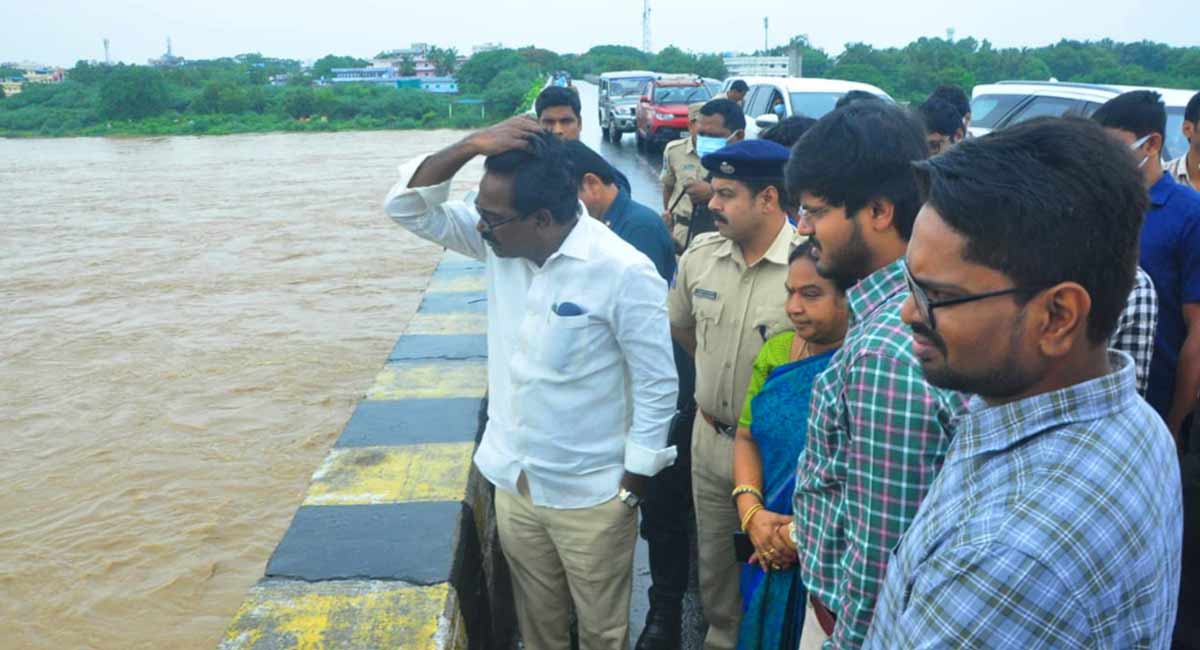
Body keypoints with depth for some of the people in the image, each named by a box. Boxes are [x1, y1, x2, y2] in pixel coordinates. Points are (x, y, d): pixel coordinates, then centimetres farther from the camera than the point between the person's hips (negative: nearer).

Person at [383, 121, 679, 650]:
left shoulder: (624, 273, -23)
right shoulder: (499, 243, -6)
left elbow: (657, 387, -17)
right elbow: (407, 208, -6)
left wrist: (631, 490, -12)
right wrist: (470, 145, -21)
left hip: (590, 495, -5)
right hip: (513, 482, 5)